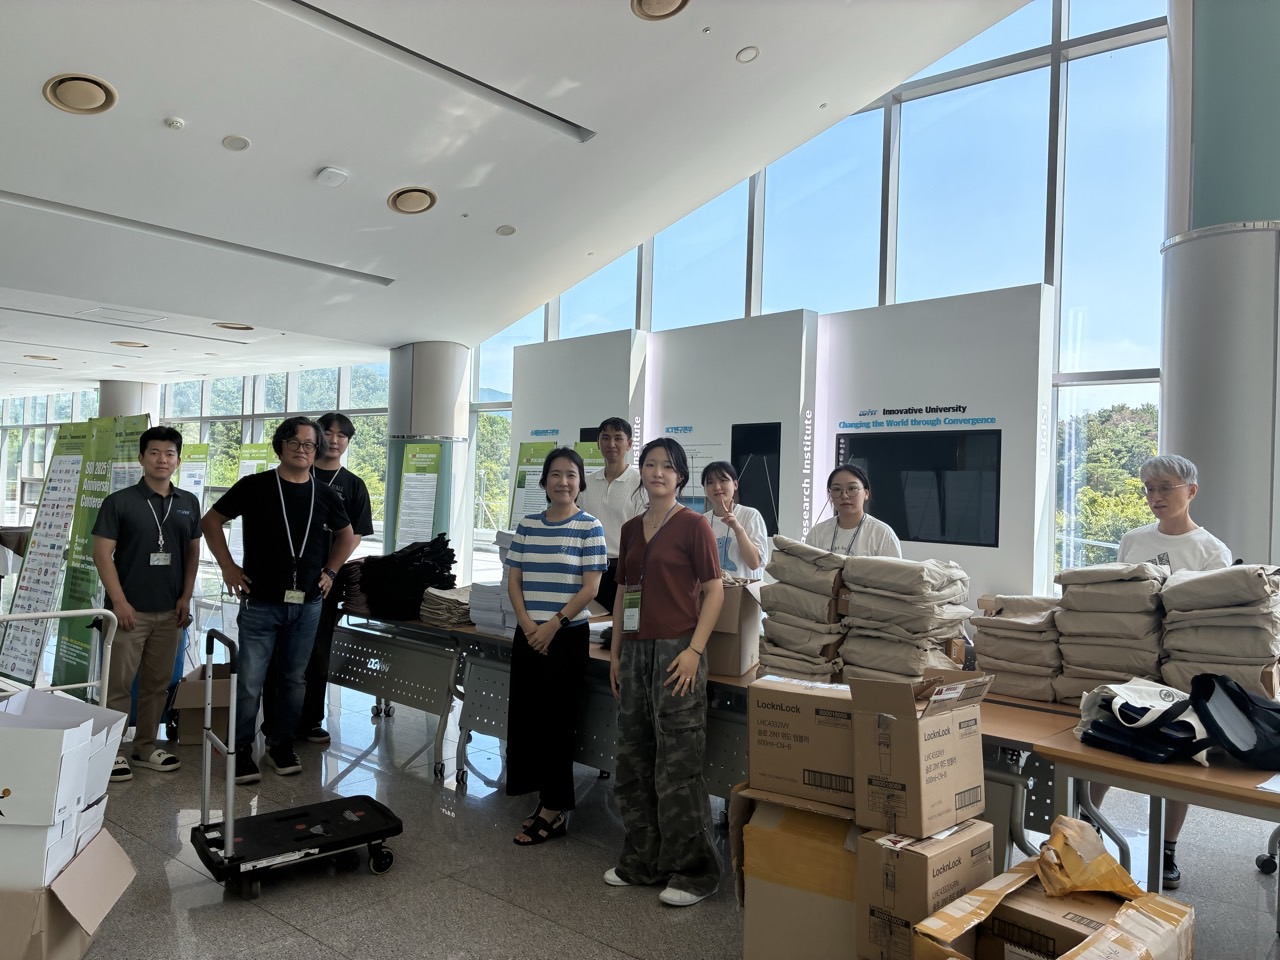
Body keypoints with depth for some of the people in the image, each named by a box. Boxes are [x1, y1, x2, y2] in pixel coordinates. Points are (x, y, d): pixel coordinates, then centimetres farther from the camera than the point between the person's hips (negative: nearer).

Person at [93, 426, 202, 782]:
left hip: (170, 612, 4)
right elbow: (102, 553, -6)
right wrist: (119, 600, -13)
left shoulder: (189, 503, 8)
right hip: (130, 609, -4)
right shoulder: (119, 501, -4)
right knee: (119, 685, 1)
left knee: (157, 684, 11)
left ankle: (145, 747, 23)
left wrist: (186, 597, 3)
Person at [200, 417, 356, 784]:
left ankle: (281, 744, 28)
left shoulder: (325, 495, 5)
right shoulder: (254, 487, -4)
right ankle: (242, 750, 17)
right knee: (250, 681, 0)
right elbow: (210, 521, 6)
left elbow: (346, 535, 21)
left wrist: (330, 571, 11)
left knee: (295, 679, 12)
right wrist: (228, 567, 0)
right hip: (261, 602, -3)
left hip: (307, 605, 3)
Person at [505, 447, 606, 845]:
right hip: (527, 634, 5)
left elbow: (590, 588, -9)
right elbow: (514, 581, 6)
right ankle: (545, 796, 23)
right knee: (524, 715, 6)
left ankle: (554, 810, 14)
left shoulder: (589, 527, -6)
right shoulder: (527, 525, 7)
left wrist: (554, 625, -13)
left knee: (555, 719, 1)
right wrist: (528, 625, -8)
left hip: (568, 636, -4)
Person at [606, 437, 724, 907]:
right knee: (633, 758, 13)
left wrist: (694, 650, -16)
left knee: (677, 763, -3)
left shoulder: (693, 525, -6)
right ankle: (641, 860, 28)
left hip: (676, 651, -7)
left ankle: (693, 871, 12)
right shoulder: (631, 529, 13)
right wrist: (615, 651, 15)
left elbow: (714, 590, -8)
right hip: (635, 651, 7)